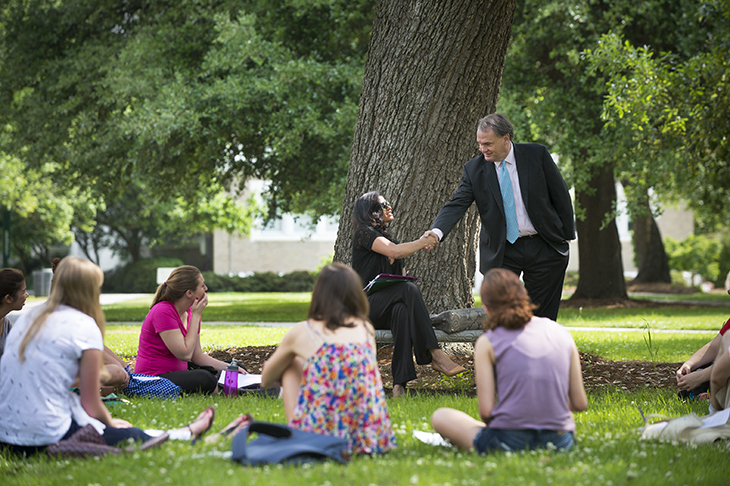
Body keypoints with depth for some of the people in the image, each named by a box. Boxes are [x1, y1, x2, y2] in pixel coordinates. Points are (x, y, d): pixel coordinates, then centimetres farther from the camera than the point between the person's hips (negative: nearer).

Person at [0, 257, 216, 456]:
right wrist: (109, 422, 17)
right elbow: (91, 405, -6)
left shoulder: (27, 319, 11)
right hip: (48, 436, -8)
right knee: (134, 437, 16)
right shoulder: (85, 327, -9)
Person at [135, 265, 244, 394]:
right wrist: (196, 315, -16)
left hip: (177, 373, 9)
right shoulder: (162, 312, -19)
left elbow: (197, 356, 13)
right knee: (204, 379, -30)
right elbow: (185, 354, -23)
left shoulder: (190, 312, 8)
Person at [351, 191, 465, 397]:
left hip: (387, 308, 6)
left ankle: (400, 382, -47)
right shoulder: (364, 232, -2)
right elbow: (394, 251, -19)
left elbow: (401, 277, 24)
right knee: (408, 290, -34)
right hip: (367, 306, -6)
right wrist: (423, 242, -6)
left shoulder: (387, 238, 25)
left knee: (402, 310, -34)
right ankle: (434, 354, -41)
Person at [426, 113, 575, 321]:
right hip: (502, 253, 1)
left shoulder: (537, 154, -5)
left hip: (543, 249, 0)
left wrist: (567, 236, 0)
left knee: (543, 317, 5)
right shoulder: (474, 169, -3)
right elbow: (456, 205, -12)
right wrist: (437, 231, -31)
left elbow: (561, 196, 1)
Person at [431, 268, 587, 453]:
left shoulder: (488, 342, -3)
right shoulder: (562, 334, 6)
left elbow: (486, 411, -9)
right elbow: (580, 404, 6)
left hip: (509, 441, -3)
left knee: (440, 417, 18)